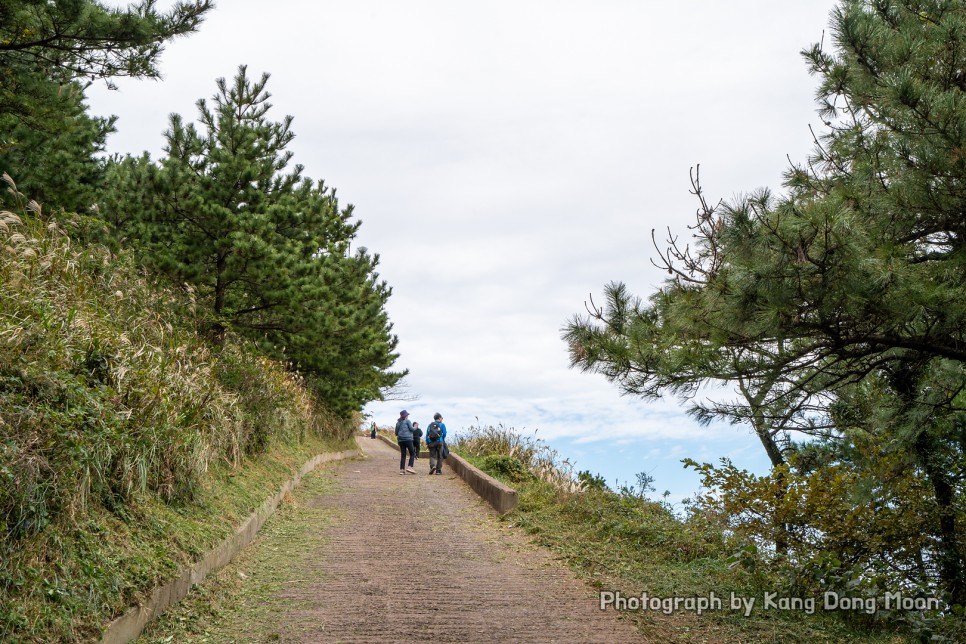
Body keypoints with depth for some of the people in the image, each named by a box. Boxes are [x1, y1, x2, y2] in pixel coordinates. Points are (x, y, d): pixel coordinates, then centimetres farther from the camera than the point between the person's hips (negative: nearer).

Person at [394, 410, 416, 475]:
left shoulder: (398, 423, 14)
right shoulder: (407, 421, -1)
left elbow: (396, 433, 14)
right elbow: (411, 428, -8)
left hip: (400, 440, 5)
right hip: (408, 439, -5)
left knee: (403, 455, 7)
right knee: (412, 454, 1)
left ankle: (402, 469, 0)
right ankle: (410, 467, -15)